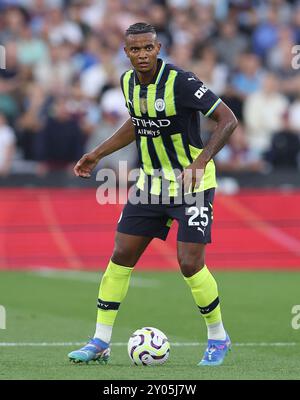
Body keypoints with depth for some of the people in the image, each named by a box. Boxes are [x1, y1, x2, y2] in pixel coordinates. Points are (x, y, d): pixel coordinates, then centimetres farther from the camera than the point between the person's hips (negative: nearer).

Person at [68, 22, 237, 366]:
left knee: (190, 264, -12)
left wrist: (200, 161, -30)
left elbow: (228, 119, -20)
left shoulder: (180, 82, -21)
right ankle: (100, 342, 10)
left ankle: (218, 338, 11)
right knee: (121, 255, 2)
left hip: (192, 183, -6)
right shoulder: (128, 82, 1)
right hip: (152, 181, 6)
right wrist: (97, 154, 19)